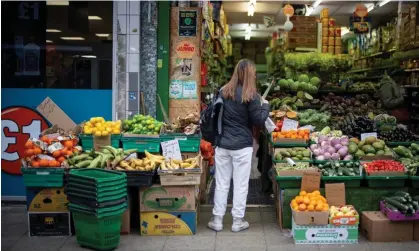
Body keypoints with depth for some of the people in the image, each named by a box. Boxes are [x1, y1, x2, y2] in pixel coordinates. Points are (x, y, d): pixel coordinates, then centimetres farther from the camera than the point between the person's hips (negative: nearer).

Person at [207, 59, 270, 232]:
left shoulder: (223, 91, 3)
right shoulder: (250, 96, -12)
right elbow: (258, 121, -7)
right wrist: (265, 106, 8)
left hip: (222, 144, 4)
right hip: (242, 146, -4)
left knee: (221, 183, 12)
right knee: (240, 184, 8)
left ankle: (217, 220, 18)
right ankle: (237, 221, 16)